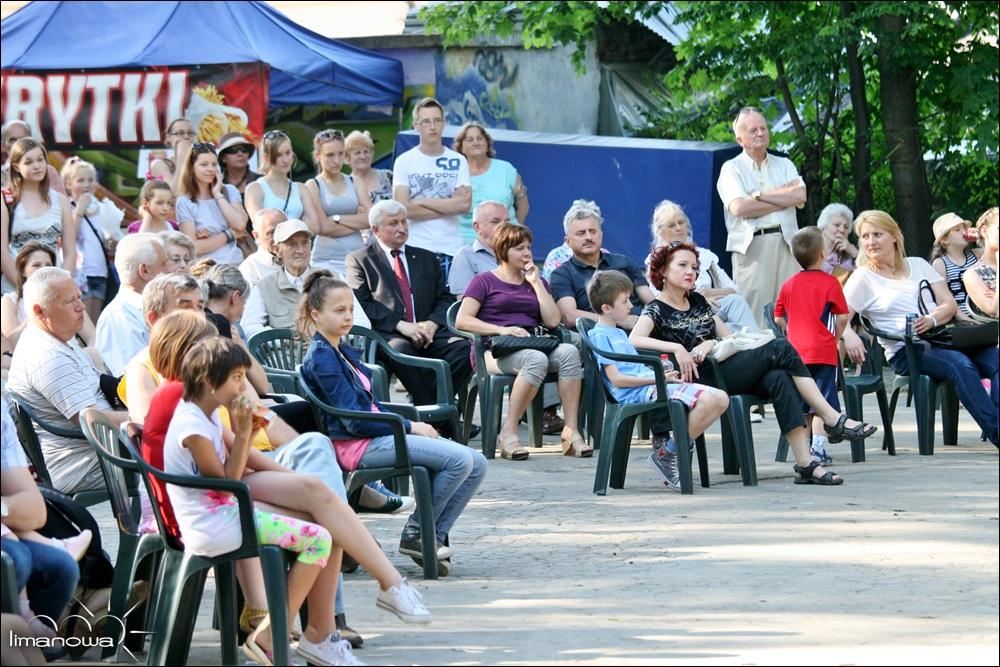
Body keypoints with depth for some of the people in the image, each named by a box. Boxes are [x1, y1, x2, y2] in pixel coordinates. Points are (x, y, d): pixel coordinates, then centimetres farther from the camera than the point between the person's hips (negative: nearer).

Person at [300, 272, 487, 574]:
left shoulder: (344, 352, 19)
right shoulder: (321, 359, -11)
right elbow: (354, 421, -16)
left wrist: (414, 426, 3)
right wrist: (409, 427, -11)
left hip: (377, 433, 10)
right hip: (357, 445, -10)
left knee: (476, 464, 0)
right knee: (460, 459, -23)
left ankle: (435, 535, 3)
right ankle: (416, 533, -8)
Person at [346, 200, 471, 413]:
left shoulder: (427, 259, 25)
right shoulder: (359, 260, 12)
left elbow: (445, 300, 18)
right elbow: (362, 305, -1)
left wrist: (432, 324, -6)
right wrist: (401, 325, -14)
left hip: (427, 332, 4)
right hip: (386, 335, -3)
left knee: (465, 348, -27)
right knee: (400, 349, -39)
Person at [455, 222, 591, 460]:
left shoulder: (536, 282, 26)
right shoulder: (484, 282, 13)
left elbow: (553, 321, 11)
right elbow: (462, 320, -1)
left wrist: (536, 282, 8)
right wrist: (501, 330, -14)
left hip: (534, 344, 4)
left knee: (569, 352, -30)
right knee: (536, 360, -38)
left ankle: (571, 430, -35)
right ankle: (508, 433, -34)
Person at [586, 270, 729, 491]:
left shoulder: (620, 333, 28)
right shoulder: (599, 335, -2)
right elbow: (617, 379, -12)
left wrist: (662, 372, 8)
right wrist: (657, 378, -12)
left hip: (650, 387, 10)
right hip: (639, 393, -10)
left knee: (721, 399, -5)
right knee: (706, 400, -28)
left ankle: (665, 446, -6)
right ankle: (666, 455, -17)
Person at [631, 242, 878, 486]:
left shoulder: (698, 301, 23)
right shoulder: (656, 310, 2)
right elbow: (634, 339, -17)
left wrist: (711, 343, -4)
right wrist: (677, 348, -26)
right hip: (704, 378, -6)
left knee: (778, 378, -27)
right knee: (780, 348, -19)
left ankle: (805, 463, -35)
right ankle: (833, 420, -17)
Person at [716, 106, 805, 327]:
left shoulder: (784, 165, 18)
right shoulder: (732, 169, 6)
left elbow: (800, 195, 0)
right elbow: (738, 207, -11)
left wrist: (759, 196, -5)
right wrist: (783, 199, -3)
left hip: (785, 241, 4)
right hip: (752, 244, -4)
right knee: (754, 307, -9)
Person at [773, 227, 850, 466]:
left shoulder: (789, 285, 7)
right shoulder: (830, 283, -5)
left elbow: (778, 318, 13)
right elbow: (842, 317, -6)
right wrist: (836, 337, 10)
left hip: (795, 350, 4)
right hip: (823, 351, -4)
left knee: (799, 403, 11)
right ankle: (818, 447, -10)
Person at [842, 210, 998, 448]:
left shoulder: (918, 265, 19)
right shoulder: (863, 278, 7)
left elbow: (949, 304, 11)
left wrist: (931, 320, -12)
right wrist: (849, 336, -28)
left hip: (940, 340, 5)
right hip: (906, 352, -5)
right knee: (961, 365, -34)